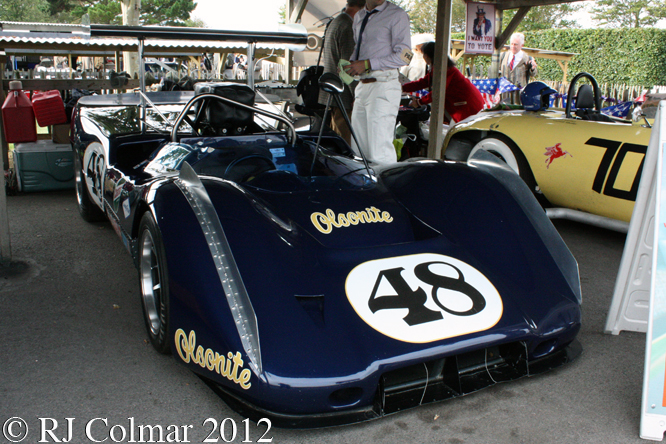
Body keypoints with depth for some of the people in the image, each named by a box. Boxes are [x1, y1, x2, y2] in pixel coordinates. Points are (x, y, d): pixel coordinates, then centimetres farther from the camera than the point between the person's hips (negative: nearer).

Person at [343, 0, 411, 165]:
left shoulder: (397, 15, -4)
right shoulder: (359, 17, 19)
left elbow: (404, 56, -11)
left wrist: (367, 64, -16)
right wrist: (348, 64, 8)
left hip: (383, 87, -7)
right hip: (362, 87, 8)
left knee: (380, 152, -12)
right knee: (358, 151, 9)